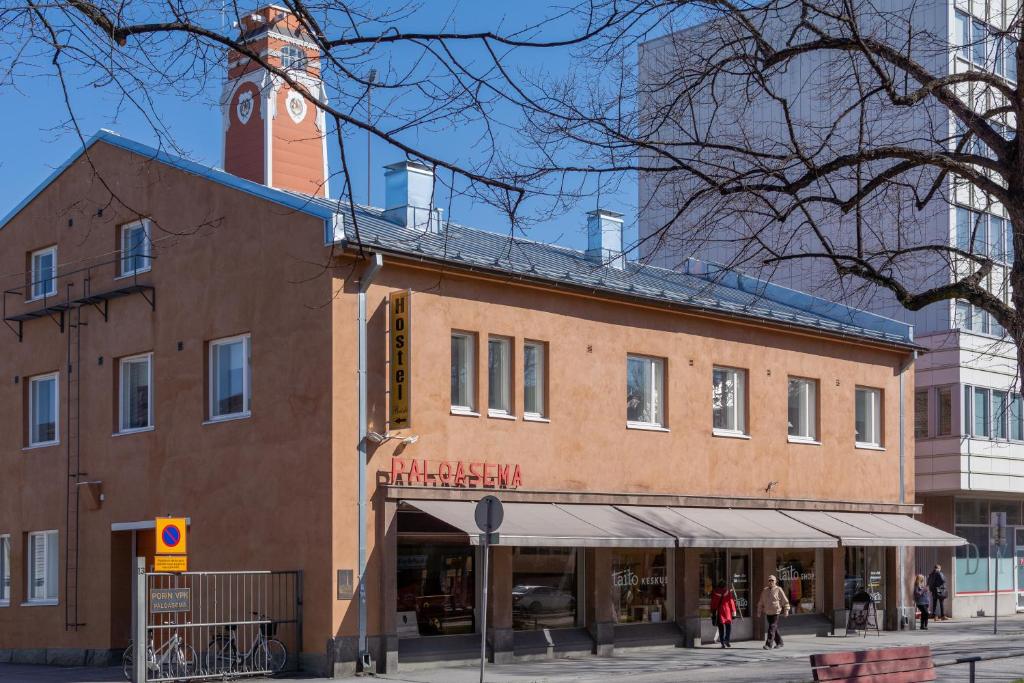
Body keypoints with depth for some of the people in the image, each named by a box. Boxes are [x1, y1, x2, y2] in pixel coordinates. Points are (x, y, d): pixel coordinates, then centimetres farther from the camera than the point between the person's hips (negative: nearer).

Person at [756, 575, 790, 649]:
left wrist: (786, 611, -3)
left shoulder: (778, 590, -5)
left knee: (772, 628, -12)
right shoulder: (765, 590, 8)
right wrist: (759, 611, 13)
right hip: (768, 612, 5)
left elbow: (785, 601, -2)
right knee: (774, 628, 14)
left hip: (776, 612, -5)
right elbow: (761, 602, 14)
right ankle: (779, 642, 28)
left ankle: (769, 644, -15)